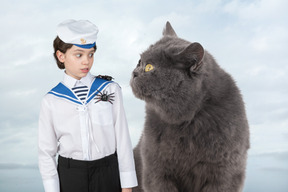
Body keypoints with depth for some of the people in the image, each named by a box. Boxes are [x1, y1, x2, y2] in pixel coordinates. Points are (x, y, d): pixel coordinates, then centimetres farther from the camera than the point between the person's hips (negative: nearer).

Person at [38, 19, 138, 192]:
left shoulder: (111, 90, -5)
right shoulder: (51, 101, -4)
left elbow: (123, 139, -2)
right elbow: (46, 152, 1)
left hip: (107, 173, 0)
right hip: (69, 177, 0)